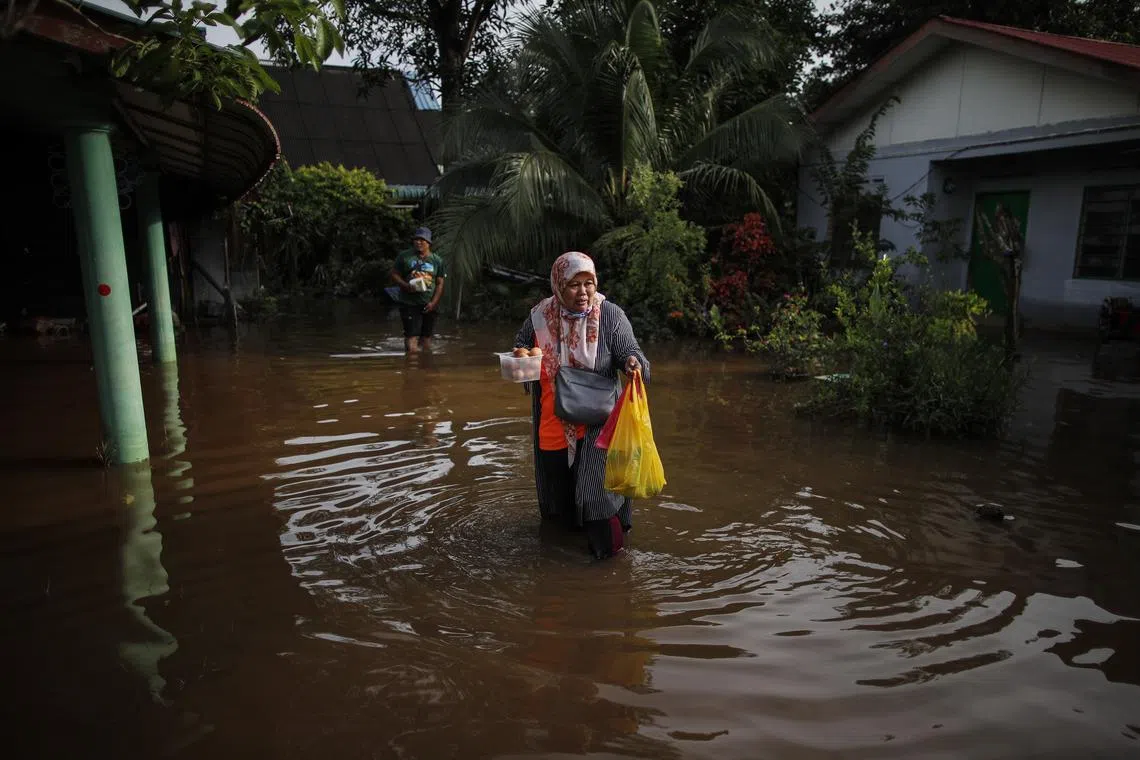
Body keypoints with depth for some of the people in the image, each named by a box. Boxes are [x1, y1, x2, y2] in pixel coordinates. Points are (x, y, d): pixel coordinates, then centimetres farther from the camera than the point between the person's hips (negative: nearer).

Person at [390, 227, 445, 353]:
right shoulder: (404, 257, 3)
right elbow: (394, 274, 5)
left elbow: (440, 283, 6)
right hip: (409, 303, -2)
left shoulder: (437, 260, 8)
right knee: (411, 335, -12)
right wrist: (406, 285, -14)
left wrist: (433, 302, -5)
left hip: (429, 305, 2)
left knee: (426, 336, 9)